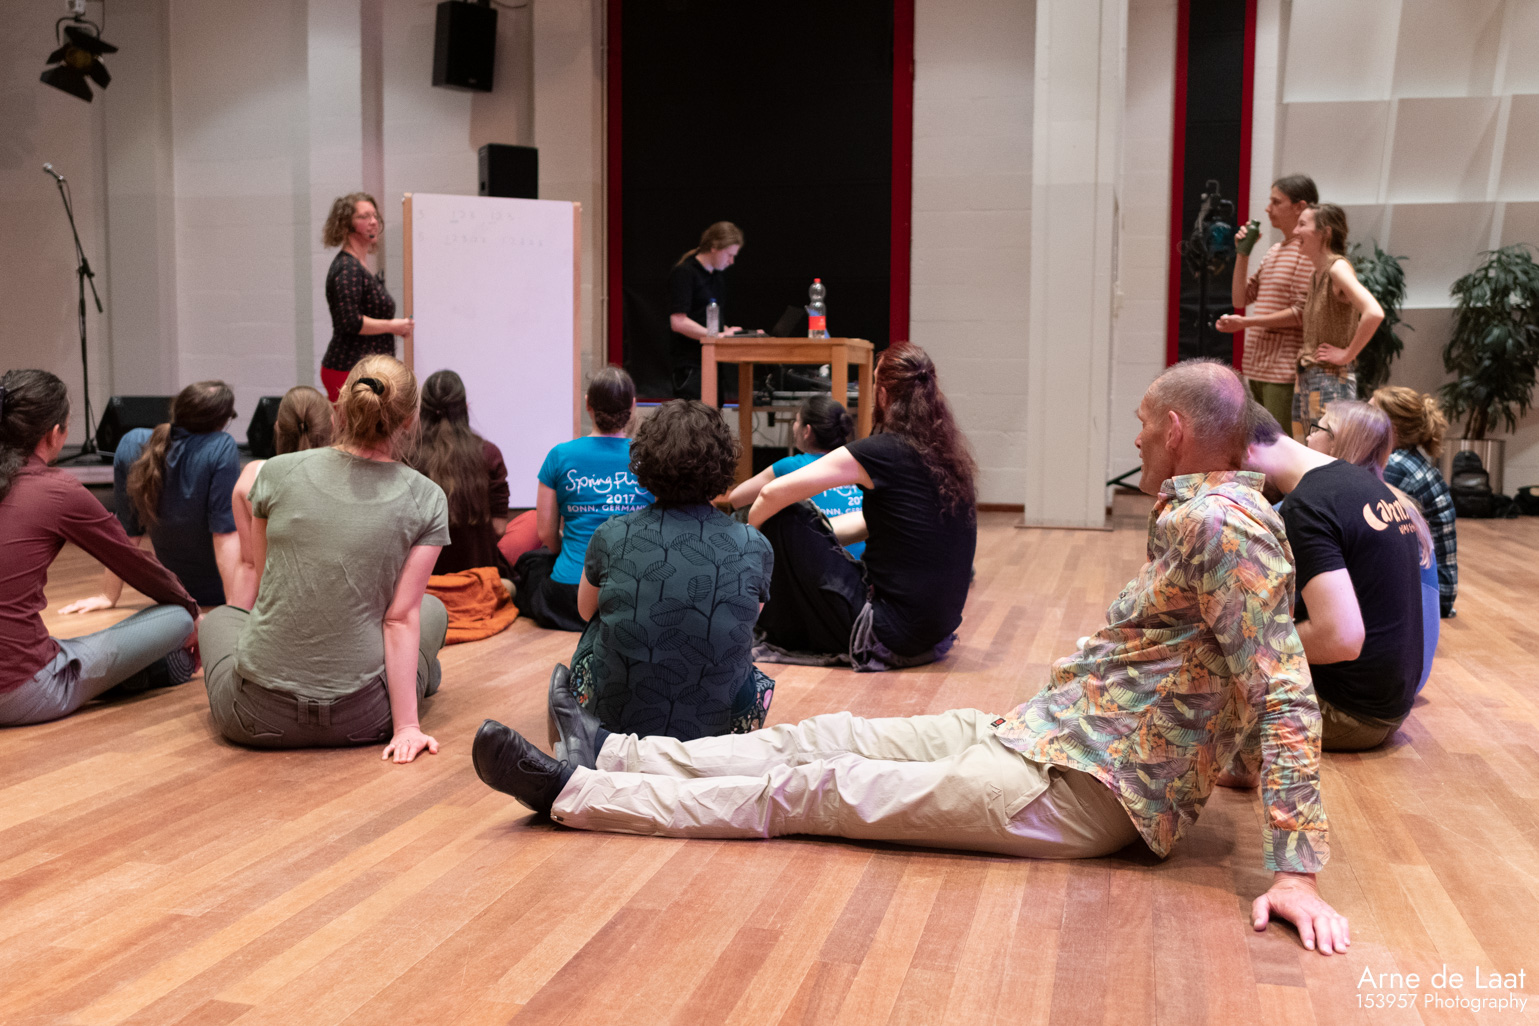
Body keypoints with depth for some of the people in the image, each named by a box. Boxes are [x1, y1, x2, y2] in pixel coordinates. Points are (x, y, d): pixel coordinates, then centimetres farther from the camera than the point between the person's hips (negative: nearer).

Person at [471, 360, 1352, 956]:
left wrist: (1297, 868, -28)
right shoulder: (1202, 514, 11)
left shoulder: (1220, 524, -20)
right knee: (826, 736, 8)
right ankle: (612, 755, 17)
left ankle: (572, 792, 1)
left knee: (810, 787, -7)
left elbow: (1288, 698, -25)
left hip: (1074, 792, -9)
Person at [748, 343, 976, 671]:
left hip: (890, 631, -8)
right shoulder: (948, 453, 6)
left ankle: (782, 639, 15)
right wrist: (816, 531, 22)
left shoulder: (881, 451, -17)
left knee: (784, 519, -1)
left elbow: (774, 493, -16)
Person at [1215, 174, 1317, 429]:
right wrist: (1242, 253, 9)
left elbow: (1301, 314, -17)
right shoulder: (1274, 251, 18)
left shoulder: (1308, 250, -10)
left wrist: (1246, 322, -19)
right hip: (1257, 367, 9)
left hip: (1284, 371, -9)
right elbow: (1240, 299, 18)